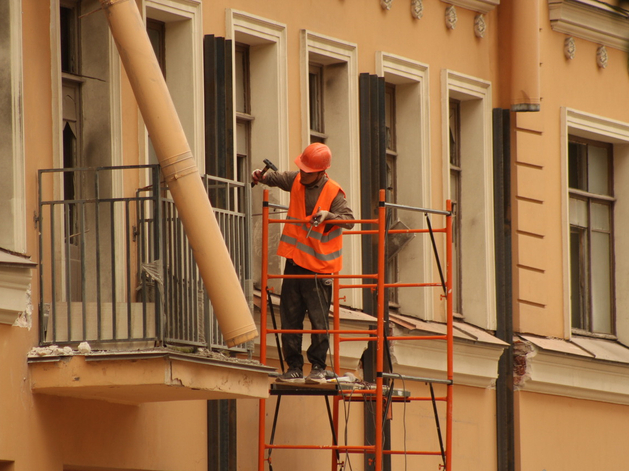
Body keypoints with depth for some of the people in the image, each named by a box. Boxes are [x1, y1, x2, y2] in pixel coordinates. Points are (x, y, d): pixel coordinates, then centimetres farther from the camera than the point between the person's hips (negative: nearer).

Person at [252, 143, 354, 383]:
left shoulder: (333, 192, -9)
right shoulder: (296, 180, 7)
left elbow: (349, 220, -10)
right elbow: (278, 179, 26)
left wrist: (328, 215, -26)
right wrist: (263, 177, 6)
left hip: (318, 266, -6)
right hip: (294, 261, 6)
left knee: (318, 319, -4)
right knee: (290, 318, 5)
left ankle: (318, 367, 5)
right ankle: (294, 366, 11)